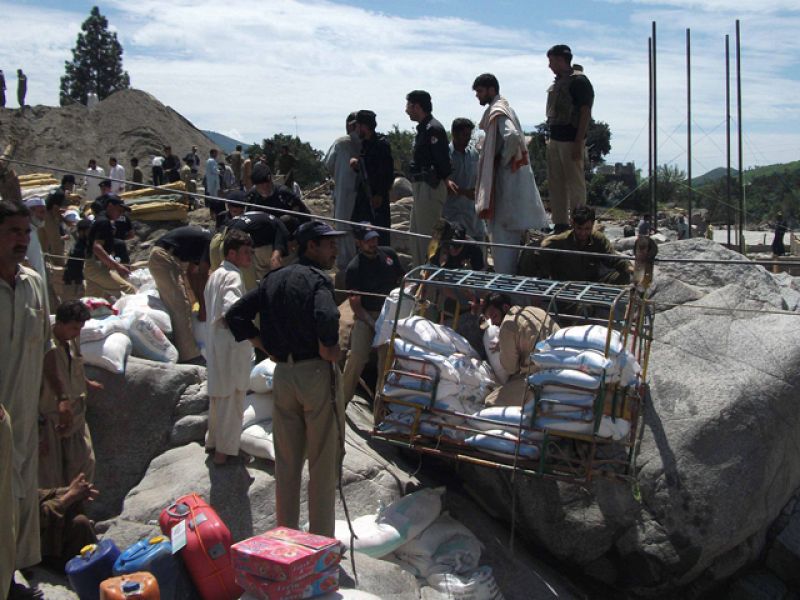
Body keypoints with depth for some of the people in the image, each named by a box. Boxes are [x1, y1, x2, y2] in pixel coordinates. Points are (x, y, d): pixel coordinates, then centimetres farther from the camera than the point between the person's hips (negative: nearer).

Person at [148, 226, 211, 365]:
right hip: (164, 257, -11)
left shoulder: (203, 238, 19)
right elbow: (202, 276, -12)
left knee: (173, 305, 16)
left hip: (157, 256, 11)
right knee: (181, 306, -9)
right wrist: (203, 308, -7)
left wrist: (201, 303, 20)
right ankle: (189, 356, -7)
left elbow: (191, 272, 21)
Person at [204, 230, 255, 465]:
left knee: (218, 395, 20)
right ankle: (225, 450, 6)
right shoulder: (233, 276, -16)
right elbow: (231, 307, -32)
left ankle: (213, 441, 32)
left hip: (215, 341, 9)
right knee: (232, 397, 0)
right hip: (232, 342, -9)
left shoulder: (215, 275, 13)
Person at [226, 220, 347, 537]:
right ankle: (321, 539, 11)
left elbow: (236, 315, 11)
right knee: (323, 461, 4)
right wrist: (328, 348, -15)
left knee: (286, 460, 15)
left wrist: (268, 348, 10)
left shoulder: (274, 279, 11)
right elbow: (326, 316, -32)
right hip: (317, 373, -7)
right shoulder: (317, 279, -11)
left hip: (283, 374, 7)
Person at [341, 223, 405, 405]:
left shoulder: (389, 254, 3)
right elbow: (355, 305, -10)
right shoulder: (354, 269, -9)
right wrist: (374, 324, -19)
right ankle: (343, 398, -4)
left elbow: (403, 279, 16)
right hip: (366, 315, -3)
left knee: (387, 358, 2)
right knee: (357, 356, -16)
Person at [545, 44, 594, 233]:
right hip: (555, 140, 9)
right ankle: (560, 224, 19)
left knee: (575, 184, -4)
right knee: (555, 184, 11)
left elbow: (585, 113, -15)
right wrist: (550, 139, 15)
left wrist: (578, 143, -20)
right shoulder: (558, 82, 16)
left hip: (571, 141, -9)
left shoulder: (578, 81, -10)